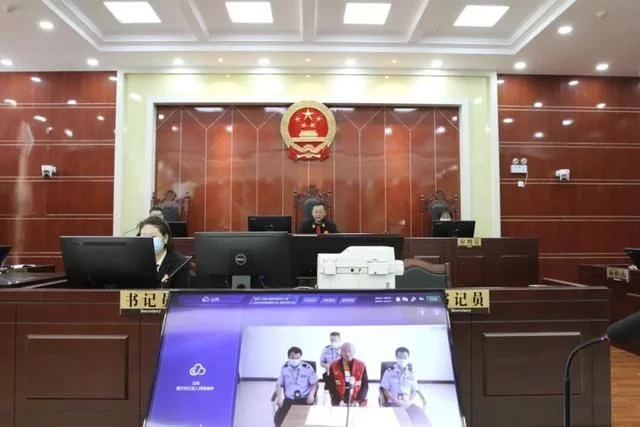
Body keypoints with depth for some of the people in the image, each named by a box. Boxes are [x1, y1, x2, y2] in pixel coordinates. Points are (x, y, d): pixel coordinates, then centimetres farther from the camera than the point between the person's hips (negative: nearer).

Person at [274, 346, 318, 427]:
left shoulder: (308, 368, -1)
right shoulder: (284, 368, 6)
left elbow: (314, 383, 2)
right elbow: (279, 384, 12)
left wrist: (311, 394, -16)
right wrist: (279, 396, -5)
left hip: (304, 399, -2)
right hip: (289, 399, 2)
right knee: (278, 418, -18)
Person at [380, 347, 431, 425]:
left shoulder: (411, 374, 14)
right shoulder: (389, 372, 5)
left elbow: (414, 392, 12)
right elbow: (385, 391, 0)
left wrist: (410, 402, -9)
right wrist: (398, 402, -13)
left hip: (408, 404, 3)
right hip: (393, 403, -3)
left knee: (421, 416, -24)